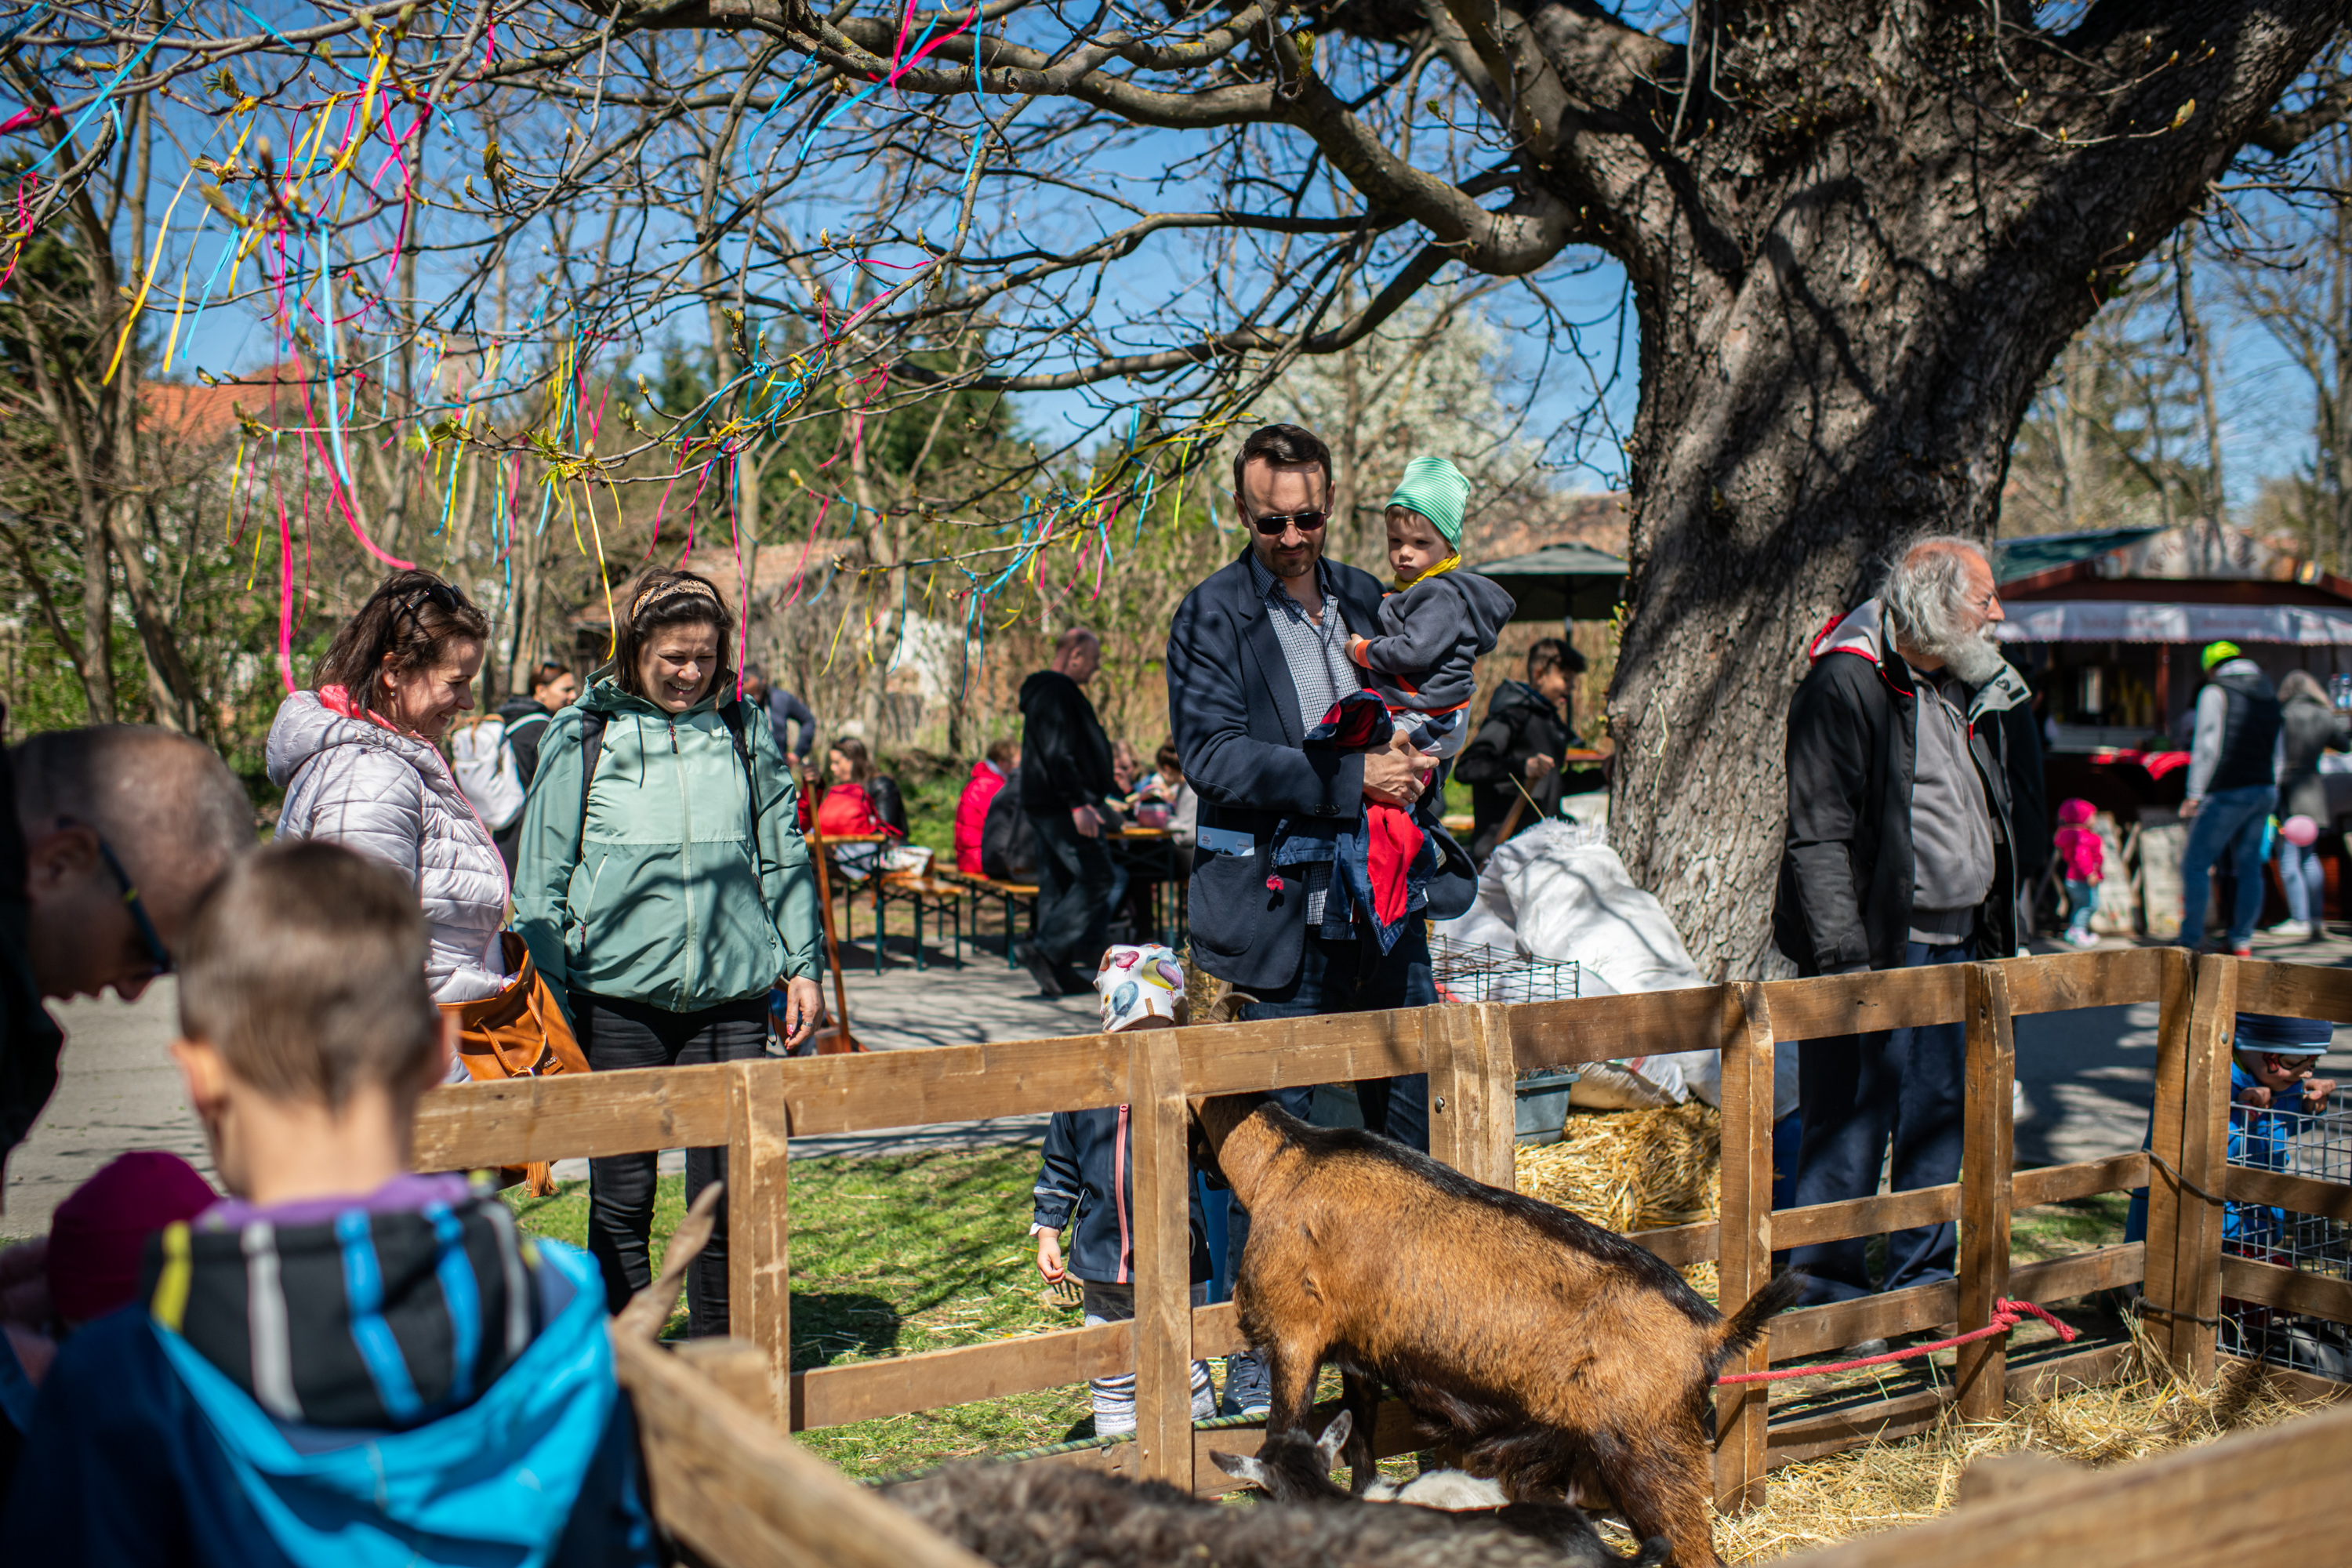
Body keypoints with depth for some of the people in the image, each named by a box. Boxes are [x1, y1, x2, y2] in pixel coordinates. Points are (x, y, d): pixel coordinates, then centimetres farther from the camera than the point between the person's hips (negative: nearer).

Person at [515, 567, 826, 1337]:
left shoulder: (745, 732, 8)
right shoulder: (582, 737, 1)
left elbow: (782, 857, 15)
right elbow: (542, 882, 4)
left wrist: (802, 964, 8)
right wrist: (551, 1004, 0)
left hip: (731, 996, 2)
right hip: (617, 996, -1)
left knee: (728, 1195, 6)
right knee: (621, 1199, 6)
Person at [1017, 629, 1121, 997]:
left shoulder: (1049, 692, 21)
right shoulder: (1057, 693, -13)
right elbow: (1058, 755, -22)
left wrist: (1109, 789, 30)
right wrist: (1078, 803, -25)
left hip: (1047, 806, 11)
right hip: (1060, 807, -11)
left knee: (1059, 885, 10)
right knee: (1096, 879, -10)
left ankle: (1057, 974, 11)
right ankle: (1044, 949, -13)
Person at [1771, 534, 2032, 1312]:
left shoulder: (1971, 692, 14)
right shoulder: (1847, 683, -13)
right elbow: (1819, 838, -17)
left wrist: (1992, 942, 19)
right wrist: (1847, 961, -22)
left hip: (1956, 944, 8)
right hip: (1879, 947, -8)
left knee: (1943, 1114, 14)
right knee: (1853, 1122, -3)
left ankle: (1924, 1274, 27)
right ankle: (1828, 1287, 10)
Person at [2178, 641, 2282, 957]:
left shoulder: (2215, 693, -6)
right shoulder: (2270, 696, 15)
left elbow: (2206, 747, -12)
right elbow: (2277, 748, 19)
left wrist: (2194, 795, -10)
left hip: (2228, 791, -7)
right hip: (2265, 790, 7)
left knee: (2196, 863, -2)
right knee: (2250, 866, 11)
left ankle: (2190, 940, -4)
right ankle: (2241, 940, 11)